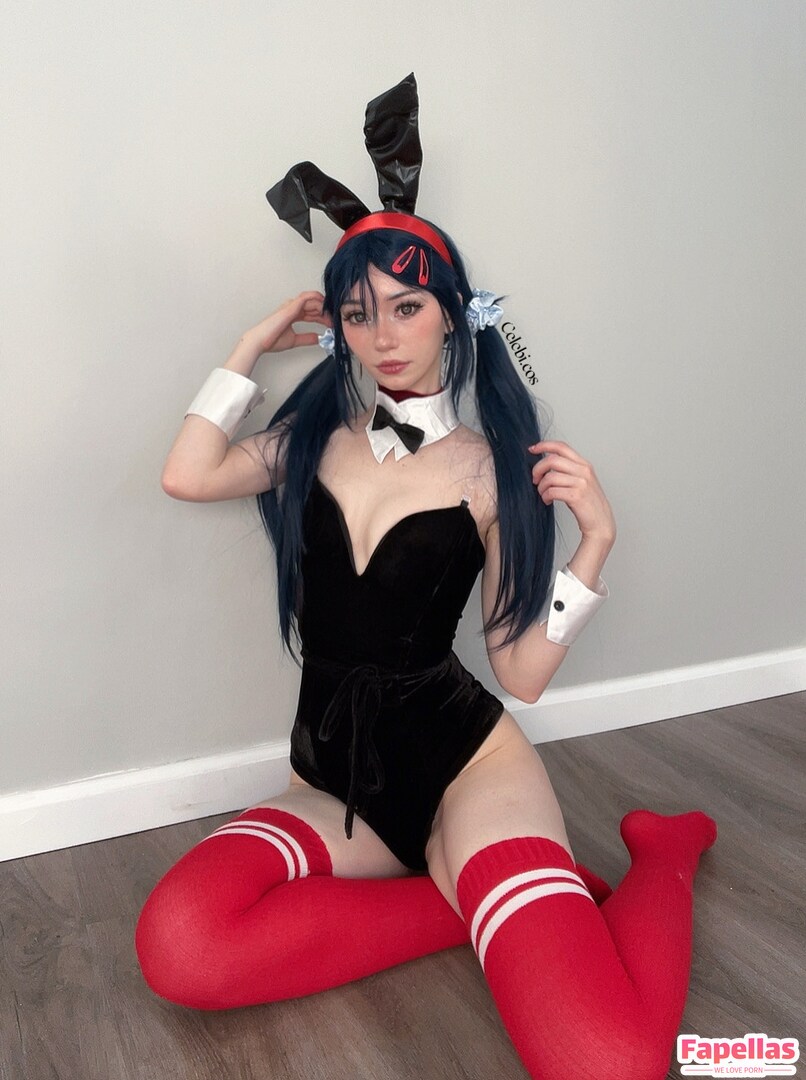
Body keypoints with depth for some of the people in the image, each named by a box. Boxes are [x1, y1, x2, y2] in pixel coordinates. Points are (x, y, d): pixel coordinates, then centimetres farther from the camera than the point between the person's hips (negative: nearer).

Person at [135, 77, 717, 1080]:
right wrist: (254, 346, 1)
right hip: (334, 777, 4)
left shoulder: (494, 467, -2)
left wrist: (595, 539, -13)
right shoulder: (312, 436, 8)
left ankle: (657, 857, 6)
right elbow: (186, 476, -9)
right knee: (177, 947, -27)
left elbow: (522, 671, -2)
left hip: (463, 759, -3)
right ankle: (482, 896, -9)